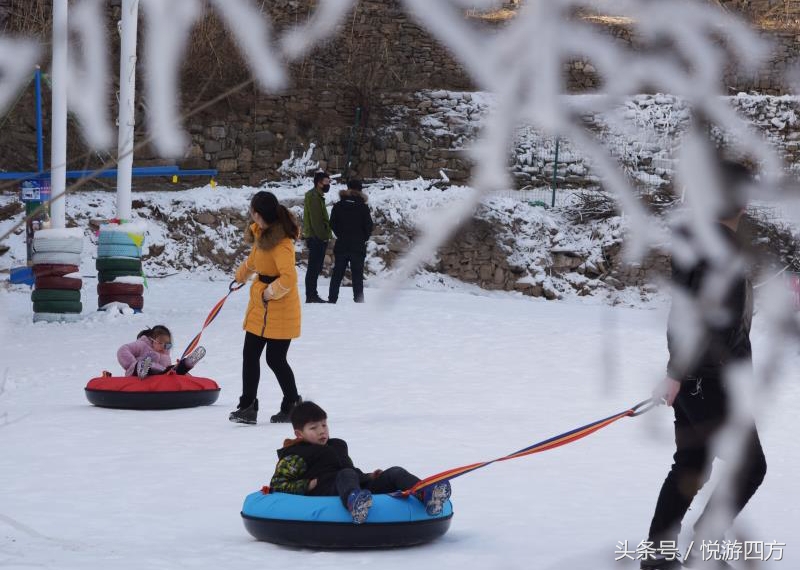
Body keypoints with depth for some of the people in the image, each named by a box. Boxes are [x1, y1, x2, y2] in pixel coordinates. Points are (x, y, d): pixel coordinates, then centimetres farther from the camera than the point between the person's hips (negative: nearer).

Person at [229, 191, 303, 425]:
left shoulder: (280, 242, -24)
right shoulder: (263, 232, 6)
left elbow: (289, 278, -33)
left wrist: (270, 292, -20)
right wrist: (241, 275, 40)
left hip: (279, 309, -9)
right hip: (260, 305, 9)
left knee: (275, 358, 0)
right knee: (250, 355, 7)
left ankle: (292, 405, 18)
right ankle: (247, 405, 10)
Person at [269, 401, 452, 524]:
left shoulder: (337, 446, 34)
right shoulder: (296, 456, 11)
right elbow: (277, 485, 4)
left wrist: (369, 477, 19)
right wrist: (309, 485, -7)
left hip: (362, 487, 7)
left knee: (395, 473, -10)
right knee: (346, 475, -38)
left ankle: (425, 494, -43)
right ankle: (355, 503, -76)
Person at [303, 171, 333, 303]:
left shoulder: (317, 196, 20)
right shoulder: (314, 196, -13)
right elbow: (316, 219, -19)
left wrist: (325, 235, 17)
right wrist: (323, 236, -19)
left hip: (318, 238, 10)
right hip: (316, 238, -10)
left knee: (315, 267, 13)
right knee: (314, 267, -8)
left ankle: (312, 295, 18)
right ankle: (311, 296, -8)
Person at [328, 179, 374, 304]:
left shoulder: (338, 206, -1)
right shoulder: (363, 207, -7)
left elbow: (333, 224, 1)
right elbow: (369, 226, -5)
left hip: (341, 245, 2)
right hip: (358, 246, -2)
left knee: (337, 274, 9)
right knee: (357, 274, 2)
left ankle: (332, 298, 9)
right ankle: (358, 299, -1)